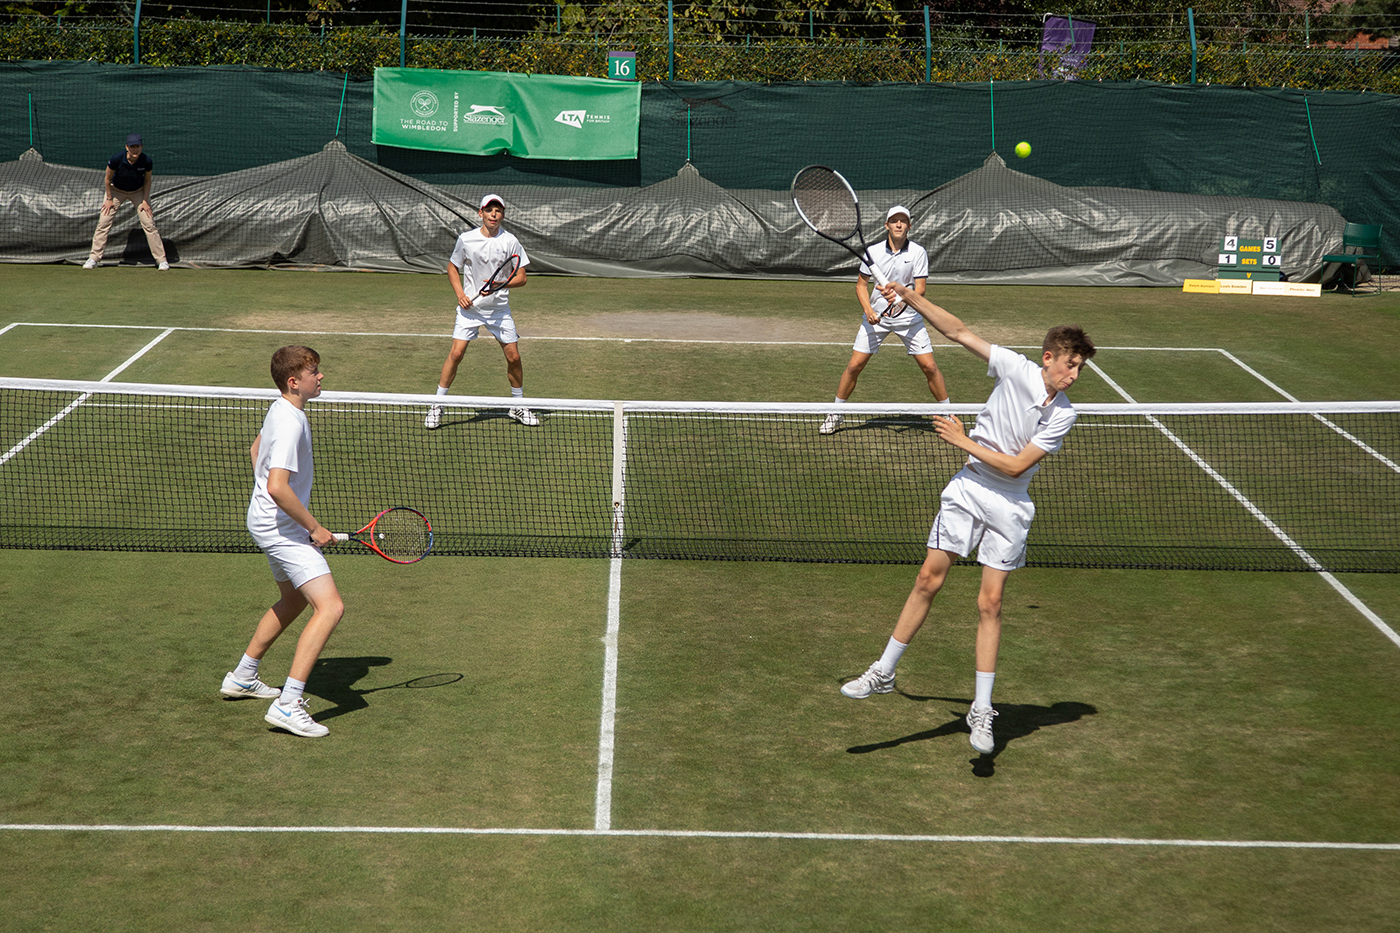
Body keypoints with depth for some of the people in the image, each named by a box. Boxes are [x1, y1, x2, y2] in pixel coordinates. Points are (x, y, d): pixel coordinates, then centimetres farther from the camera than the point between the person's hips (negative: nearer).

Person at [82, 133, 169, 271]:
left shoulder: (146, 161, -25)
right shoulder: (116, 160, -29)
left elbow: (147, 180, -7)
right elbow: (107, 179, -12)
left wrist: (145, 200, -10)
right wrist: (109, 199, -9)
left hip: (138, 191, 0)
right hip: (116, 190, 0)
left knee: (149, 223, -9)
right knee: (103, 222, -8)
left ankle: (161, 259, -2)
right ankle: (93, 258, -1)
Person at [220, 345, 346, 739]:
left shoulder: (282, 410, 9)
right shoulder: (290, 423, -23)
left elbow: (256, 449, 27)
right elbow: (278, 487, -32)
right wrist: (315, 528, -21)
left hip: (269, 521, 11)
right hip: (282, 526, -11)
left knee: (293, 600, 29)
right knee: (330, 606, -18)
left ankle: (242, 677, 42)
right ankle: (288, 705, -21)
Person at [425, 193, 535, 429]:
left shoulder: (509, 241, -5)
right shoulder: (466, 239, -4)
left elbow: (521, 277, -2)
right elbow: (452, 268, 11)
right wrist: (460, 293, -5)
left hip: (499, 308, 1)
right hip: (470, 306, -1)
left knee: (513, 356, 0)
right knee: (456, 352, -11)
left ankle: (518, 406, 20)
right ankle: (437, 405, 0)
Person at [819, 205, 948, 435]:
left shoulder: (918, 252, -9)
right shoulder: (873, 252, -5)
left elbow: (920, 288, -14)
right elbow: (861, 284, 3)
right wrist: (868, 309, -14)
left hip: (908, 316, -1)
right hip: (876, 316, 1)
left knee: (929, 366, -7)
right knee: (854, 365, -3)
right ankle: (837, 413, 13)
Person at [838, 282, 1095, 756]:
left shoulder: (1063, 414, -10)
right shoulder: (1016, 369, -8)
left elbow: (1017, 466, -13)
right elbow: (959, 331, -4)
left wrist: (965, 441, -13)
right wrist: (912, 298, -9)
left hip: (1009, 506, -1)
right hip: (968, 489, 1)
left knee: (990, 603, -1)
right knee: (929, 579, -2)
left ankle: (982, 711, 7)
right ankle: (883, 672, 12)